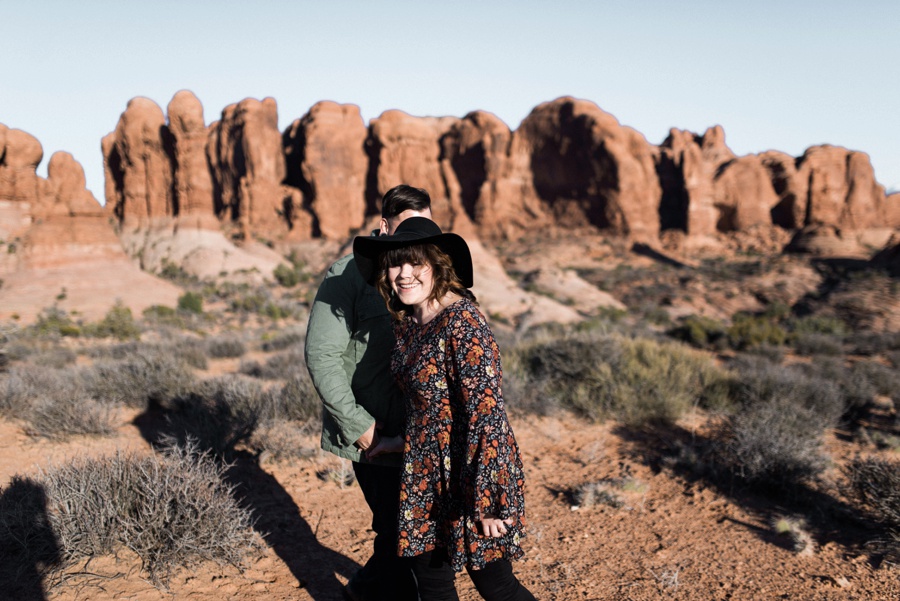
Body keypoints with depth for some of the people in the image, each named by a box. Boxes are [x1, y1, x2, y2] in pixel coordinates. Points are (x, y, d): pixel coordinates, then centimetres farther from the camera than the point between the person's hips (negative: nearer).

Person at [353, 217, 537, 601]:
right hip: (426, 475, 8)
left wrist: (488, 500, -24)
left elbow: (487, 413, -25)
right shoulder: (407, 323, 3)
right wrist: (405, 442, 20)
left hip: (472, 476, -8)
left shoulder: (463, 323, -23)